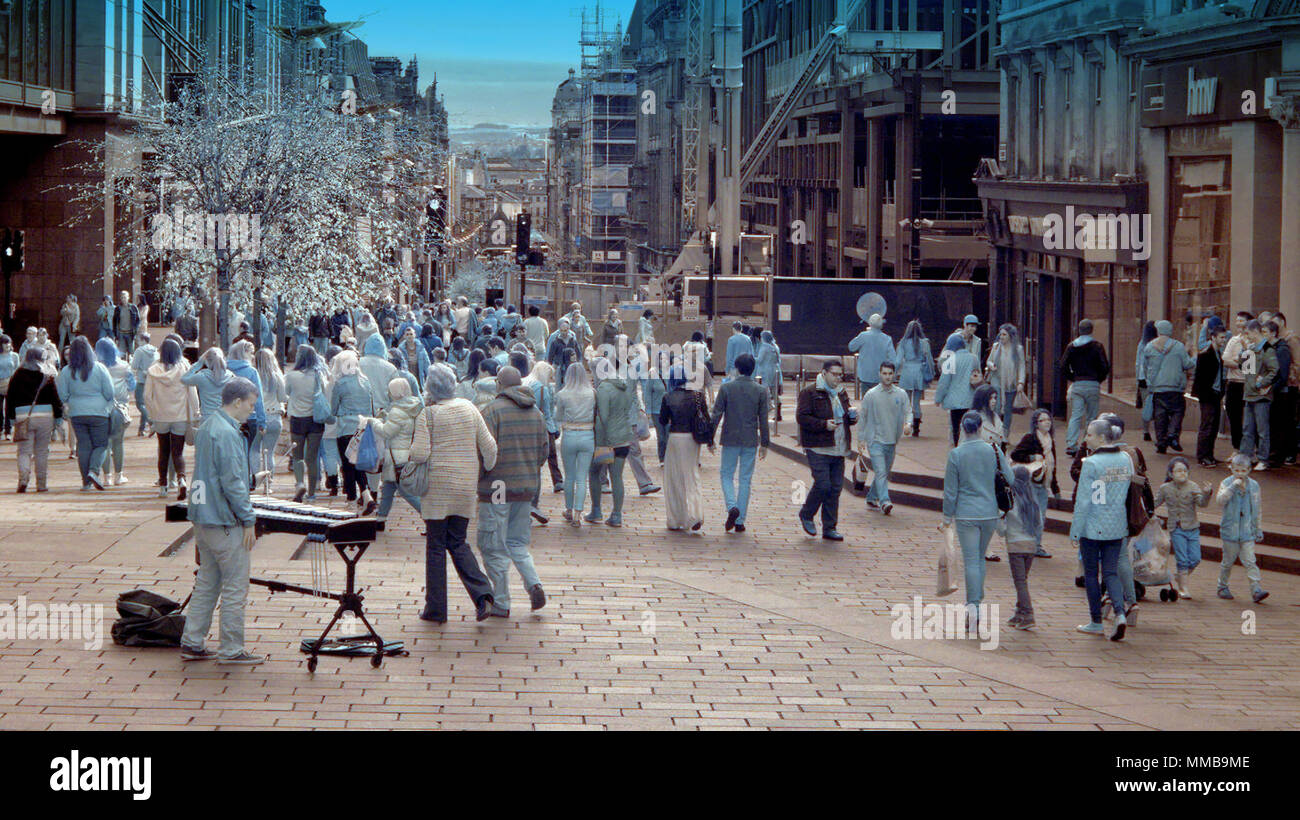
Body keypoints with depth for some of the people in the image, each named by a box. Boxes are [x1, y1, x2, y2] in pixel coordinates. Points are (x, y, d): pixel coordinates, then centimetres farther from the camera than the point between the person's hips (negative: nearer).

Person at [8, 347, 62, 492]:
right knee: (42, 451, 8)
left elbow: (11, 397, 5)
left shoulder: (17, 376, 5)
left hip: (23, 415, 0)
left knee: (24, 450, 2)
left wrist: (11, 417, 10)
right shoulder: (47, 375, 2)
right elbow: (55, 397, 0)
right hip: (45, 415, 0)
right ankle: (42, 484, 10)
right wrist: (58, 415, 7)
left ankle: (23, 479, -20)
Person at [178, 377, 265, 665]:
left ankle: (192, 643, 16)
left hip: (203, 519, 10)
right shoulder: (227, 434, -19)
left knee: (207, 582, 15)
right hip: (225, 522, -10)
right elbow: (232, 482, -21)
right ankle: (231, 649, 4)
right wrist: (249, 519, -15)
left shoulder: (207, 426, 12)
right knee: (235, 587, -1)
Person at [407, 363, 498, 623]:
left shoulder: (427, 414, -9)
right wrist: (486, 473, 20)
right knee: (458, 542, 14)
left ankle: (436, 608, 8)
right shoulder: (469, 409, 6)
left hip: (438, 485, -5)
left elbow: (420, 453, -16)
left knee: (436, 546, 4)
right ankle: (483, 594, -6)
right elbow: (489, 447, 6)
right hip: (466, 486, 5)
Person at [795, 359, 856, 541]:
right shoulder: (810, 393, -5)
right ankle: (806, 515, 13)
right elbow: (801, 417, -13)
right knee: (823, 484, -13)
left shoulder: (841, 393, 18)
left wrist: (852, 417, 7)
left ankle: (829, 528, 11)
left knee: (836, 487, 5)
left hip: (838, 449, 7)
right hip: (818, 448, -7)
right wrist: (824, 425, -20)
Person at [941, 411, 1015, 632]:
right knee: (980, 556, 19)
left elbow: (950, 490, -5)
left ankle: (974, 606, -10)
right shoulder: (994, 451, -3)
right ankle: (977, 599, 21)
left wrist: (947, 517, 5)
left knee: (971, 560, -1)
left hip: (966, 514, -3)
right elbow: (1010, 480, 0)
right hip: (990, 512, 3)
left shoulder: (956, 454, -9)